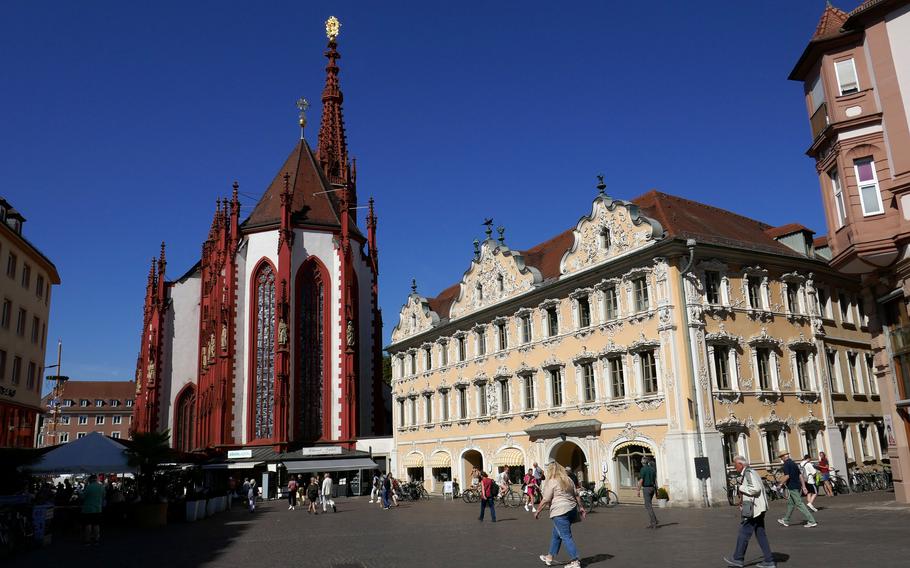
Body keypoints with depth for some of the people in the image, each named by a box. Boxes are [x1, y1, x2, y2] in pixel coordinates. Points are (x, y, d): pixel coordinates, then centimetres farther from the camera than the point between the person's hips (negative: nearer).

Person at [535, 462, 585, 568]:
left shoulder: (551, 482, -9)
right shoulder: (568, 480, 13)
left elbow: (546, 500, -10)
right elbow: (577, 495, 15)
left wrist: (538, 511, -2)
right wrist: (581, 507, 22)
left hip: (560, 512, -8)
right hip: (572, 509, 8)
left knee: (566, 536, -3)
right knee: (556, 534, 19)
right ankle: (550, 557, 28)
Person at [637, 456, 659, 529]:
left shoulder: (643, 469, -12)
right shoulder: (653, 469, 9)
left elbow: (641, 481, -15)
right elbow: (655, 480, 10)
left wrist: (638, 491, -10)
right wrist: (656, 490, 14)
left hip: (646, 488, -8)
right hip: (652, 488, 8)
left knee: (648, 506, -4)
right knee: (648, 505, 19)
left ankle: (654, 523, -8)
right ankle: (654, 520, 11)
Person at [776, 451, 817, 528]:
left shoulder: (786, 464, -12)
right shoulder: (793, 463, 14)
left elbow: (787, 476, -21)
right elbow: (800, 475, 13)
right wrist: (803, 486, 14)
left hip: (792, 487, -9)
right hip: (797, 486, 9)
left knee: (799, 504, -7)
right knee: (790, 503, 18)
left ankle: (812, 521, -10)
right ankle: (786, 521, 27)